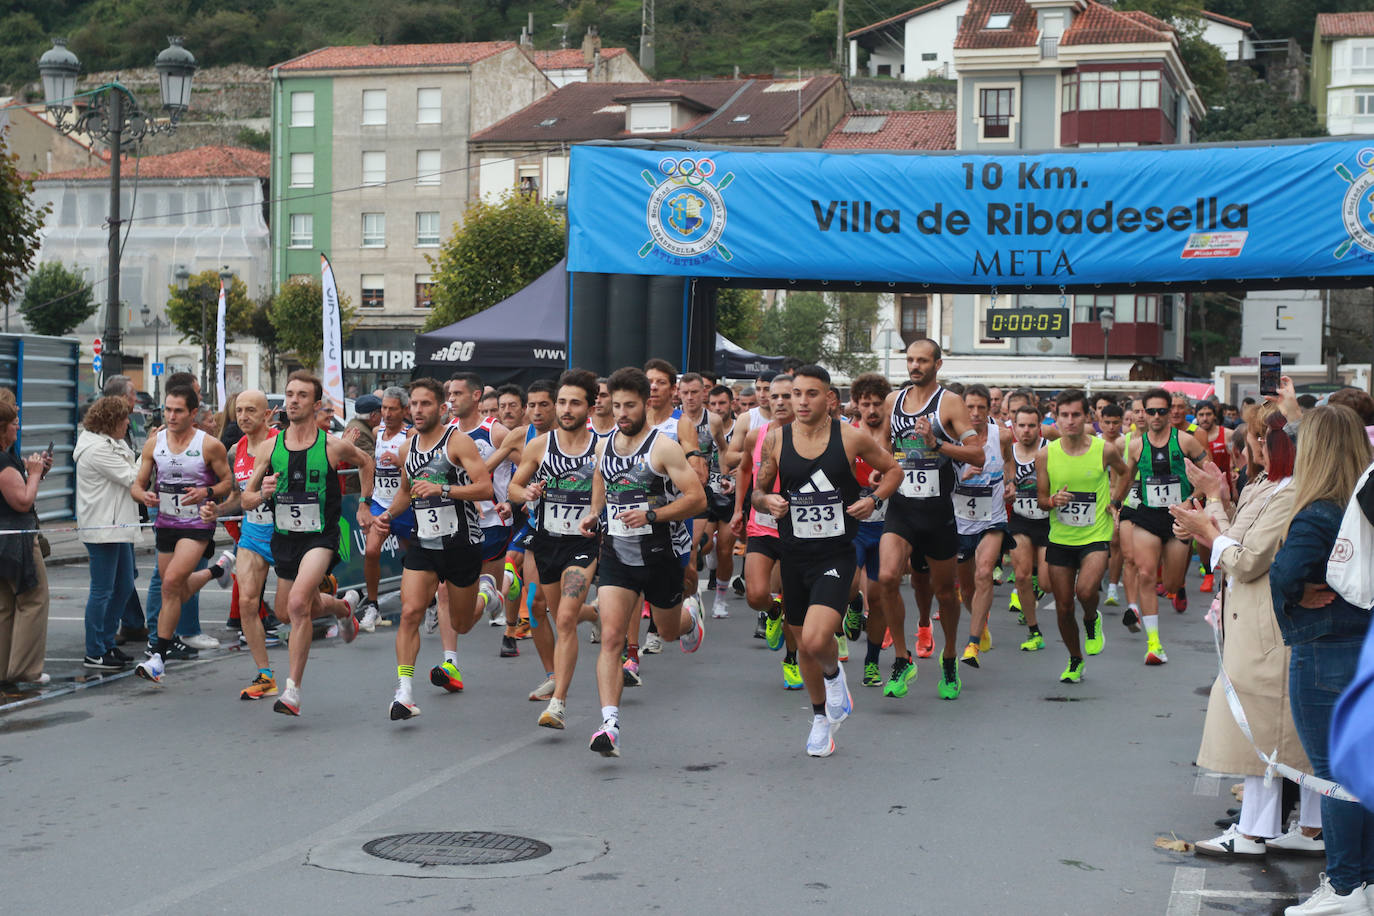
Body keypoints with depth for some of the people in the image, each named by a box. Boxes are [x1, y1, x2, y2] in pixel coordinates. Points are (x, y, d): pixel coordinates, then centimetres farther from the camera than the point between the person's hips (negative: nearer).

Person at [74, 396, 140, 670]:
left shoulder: (110, 445, 16)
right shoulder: (97, 449, -17)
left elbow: (131, 474, 17)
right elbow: (132, 478, -17)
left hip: (117, 527, 11)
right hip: (102, 529, -11)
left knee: (124, 586, 14)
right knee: (102, 590, -5)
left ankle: (107, 644, 23)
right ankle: (94, 654, 1)